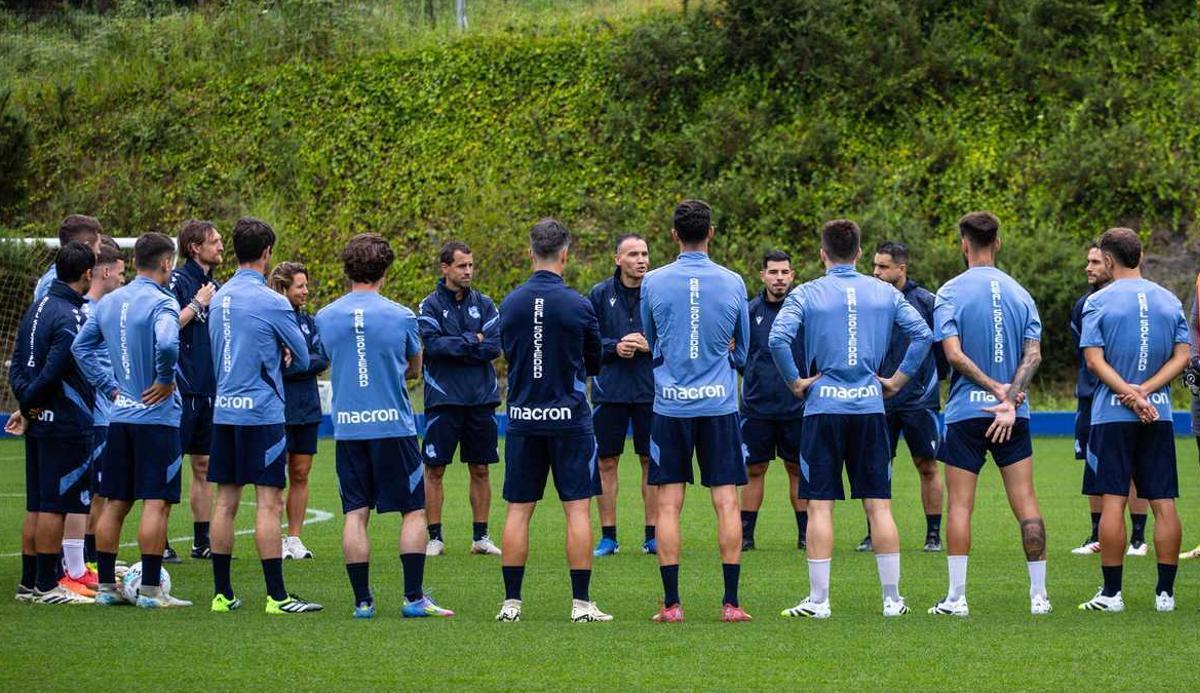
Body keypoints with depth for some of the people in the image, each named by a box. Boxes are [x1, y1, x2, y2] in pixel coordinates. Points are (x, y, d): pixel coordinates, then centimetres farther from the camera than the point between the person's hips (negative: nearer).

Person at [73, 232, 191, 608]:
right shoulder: (161, 302, -13)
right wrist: (166, 380, -14)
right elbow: (166, 343, -30)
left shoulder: (109, 302, 9)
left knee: (115, 502, 11)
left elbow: (81, 346, 15)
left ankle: (106, 585, 14)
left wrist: (110, 386, 14)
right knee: (157, 502, -3)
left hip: (119, 415, 7)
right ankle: (150, 589, -5)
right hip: (157, 416, -7)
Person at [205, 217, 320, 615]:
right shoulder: (270, 302, -12)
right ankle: (276, 596, -7)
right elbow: (302, 358, -2)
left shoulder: (219, 298, 10)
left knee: (226, 500, 9)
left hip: (223, 411, 7)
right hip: (262, 412, -7)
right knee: (269, 502, -6)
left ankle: (222, 593, 12)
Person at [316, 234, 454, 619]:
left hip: (347, 425, 3)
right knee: (413, 511, 5)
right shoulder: (400, 316, -5)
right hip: (393, 424, -3)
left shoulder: (325, 317, 1)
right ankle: (414, 598, 1)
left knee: (355, 514, 6)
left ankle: (362, 601, 4)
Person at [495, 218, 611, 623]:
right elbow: (596, 363, 5)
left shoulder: (509, 304, 1)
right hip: (569, 417, -3)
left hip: (522, 419, 3)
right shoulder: (577, 305, -8)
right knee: (578, 509, 1)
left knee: (518, 510, 7)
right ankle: (581, 603, -2)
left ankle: (511, 602, 6)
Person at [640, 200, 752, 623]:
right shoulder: (732, 283, 0)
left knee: (668, 506, 3)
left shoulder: (653, 283, -2)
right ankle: (731, 603, 0)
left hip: (670, 404, 0)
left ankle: (671, 604, 0)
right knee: (726, 502, 2)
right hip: (719, 405, 0)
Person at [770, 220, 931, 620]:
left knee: (820, 506, 1)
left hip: (823, 407, -2)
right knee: (879, 505, 5)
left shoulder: (806, 294, -1)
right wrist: (899, 379, 7)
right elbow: (922, 334, 1)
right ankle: (892, 599, 6)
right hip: (870, 407, 2)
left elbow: (778, 339, -14)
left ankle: (818, 600, 0)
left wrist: (795, 382, -3)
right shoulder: (885, 293, 7)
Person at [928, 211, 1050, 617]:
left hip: (965, 412, -3)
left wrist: (995, 387, -8)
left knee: (959, 506, 1)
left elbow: (953, 353, -13)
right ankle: (1038, 595, 5)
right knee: (1025, 503, 4)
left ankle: (956, 597, -1)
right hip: (1014, 416, 3)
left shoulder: (951, 292, -4)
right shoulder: (1020, 294, 7)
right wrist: (1009, 399, -9)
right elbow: (1033, 355, -2)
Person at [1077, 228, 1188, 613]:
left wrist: (1130, 393, -15)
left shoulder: (1098, 302, -3)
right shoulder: (1169, 300, 8)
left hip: (1112, 414, -3)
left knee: (1113, 501, -1)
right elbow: (1182, 356, 2)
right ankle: (1165, 592, 4)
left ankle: (1111, 593, -1)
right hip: (1160, 415, 3)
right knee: (1164, 503, 4)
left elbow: (1094, 360, -11)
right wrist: (1144, 392, -7)